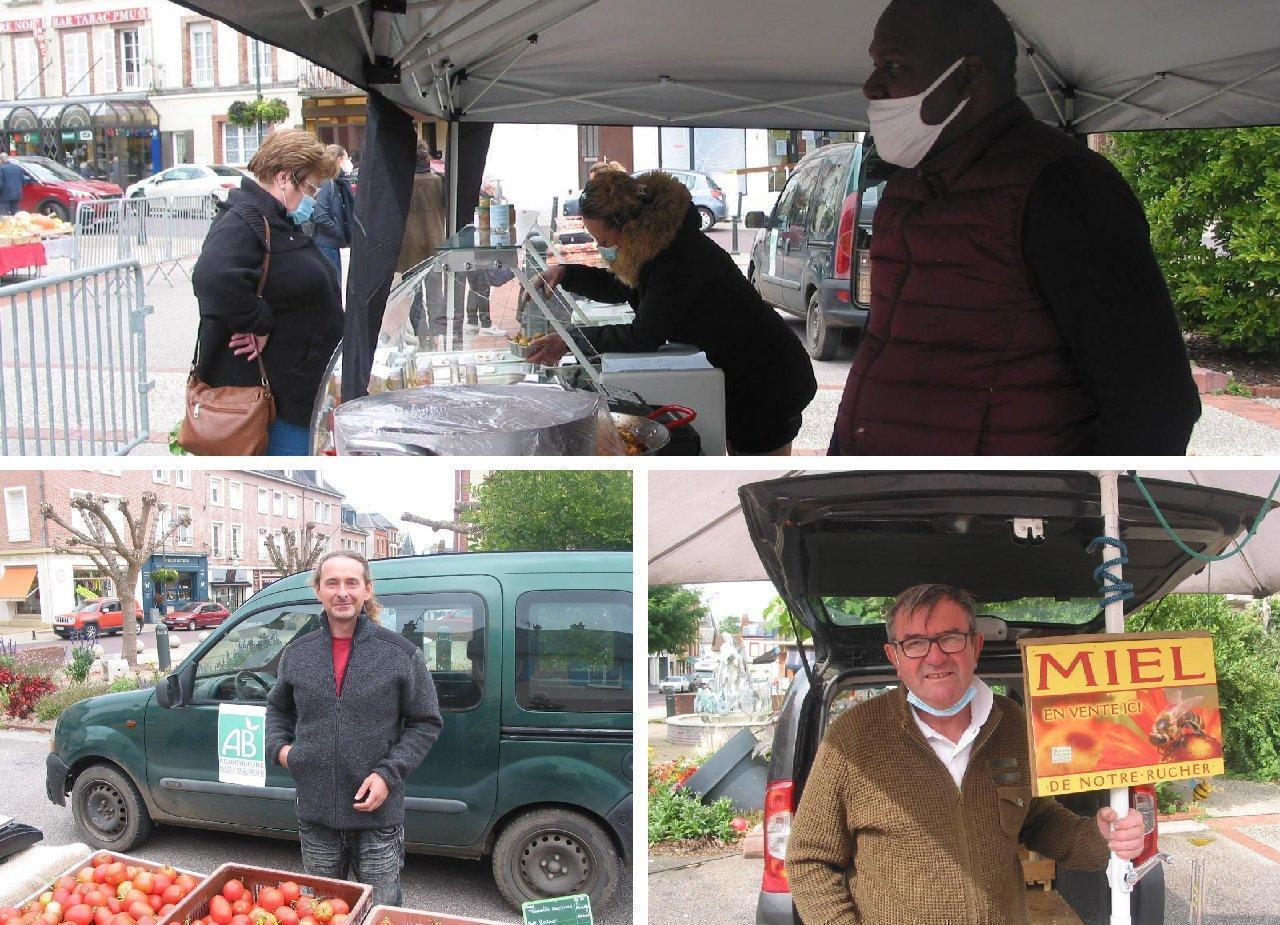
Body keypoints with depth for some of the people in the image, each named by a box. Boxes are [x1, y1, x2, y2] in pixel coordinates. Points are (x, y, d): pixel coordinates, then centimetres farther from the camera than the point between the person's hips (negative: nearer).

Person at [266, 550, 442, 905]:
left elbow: (425, 723, -1)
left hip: (378, 815, -3)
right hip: (316, 813, 3)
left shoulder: (401, 653, -4)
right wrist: (279, 747, 3)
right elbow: (278, 708, 23)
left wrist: (388, 774, -12)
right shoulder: (297, 653, 5)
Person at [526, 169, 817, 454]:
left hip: (767, 382, -10)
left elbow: (644, 337, -30)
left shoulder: (683, 259, -31)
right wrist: (565, 274, 4)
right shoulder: (659, 243, -1)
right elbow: (620, 288, 18)